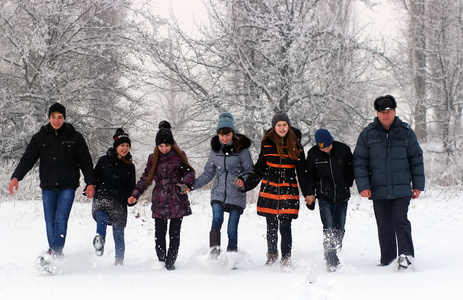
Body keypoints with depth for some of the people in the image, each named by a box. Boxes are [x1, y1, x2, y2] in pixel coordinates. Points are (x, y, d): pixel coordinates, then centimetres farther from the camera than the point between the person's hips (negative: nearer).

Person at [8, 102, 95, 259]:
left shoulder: (74, 137, 2)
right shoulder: (40, 137, 7)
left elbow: (85, 162, 5)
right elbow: (27, 159, 5)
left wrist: (90, 183, -4)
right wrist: (16, 177, -10)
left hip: (68, 186, -2)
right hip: (48, 187, 2)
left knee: (61, 221, -16)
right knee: (50, 224, 3)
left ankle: (54, 253, -22)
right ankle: (56, 257, 12)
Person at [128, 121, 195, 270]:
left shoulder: (179, 156, 1)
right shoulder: (153, 158, 9)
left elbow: (189, 172, 7)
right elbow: (145, 178, 15)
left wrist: (186, 184, -14)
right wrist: (135, 194, 8)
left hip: (177, 201, -2)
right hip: (159, 201, 2)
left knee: (174, 234, -1)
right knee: (159, 234, 2)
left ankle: (171, 262, 8)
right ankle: (161, 261, 14)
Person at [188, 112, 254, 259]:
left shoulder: (241, 148, -4)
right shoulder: (215, 149, 8)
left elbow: (250, 170, -2)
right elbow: (208, 173, 16)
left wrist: (243, 178, -23)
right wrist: (191, 185, 7)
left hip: (236, 195, -3)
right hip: (218, 193, 3)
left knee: (232, 229, -4)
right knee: (217, 219, -22)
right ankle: (214, 250, -29)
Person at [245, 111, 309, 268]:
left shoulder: (295, 146, 3)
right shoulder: (267, 143, 5)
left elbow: (301, 172, 6)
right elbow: (259, 168, 12)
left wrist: (307, 194, 0)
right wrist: (247, 184, 3)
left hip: (288, 191, -1)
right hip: (269, 189, 1)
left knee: (285, 227, -4)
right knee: (271, 226, 9)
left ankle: (286, 259, 3)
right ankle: (272, 255, 26)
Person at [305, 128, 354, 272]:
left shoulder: (343, 149, -4)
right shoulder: (313, 153, -4)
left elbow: (351, 169, 9)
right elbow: (310, 174, 8)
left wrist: (346, 184, 0)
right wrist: (310, 193, 1)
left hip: (342, 197, 1)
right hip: (324, 197, -1)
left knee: (339, 229, 4)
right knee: (328, 230, -10)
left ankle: (335, 254, 21)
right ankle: (331, 261, -9)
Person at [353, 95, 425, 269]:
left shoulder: (406, 132, 4)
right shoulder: (367, 134, 2)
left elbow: (416, 159, 10)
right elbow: (359, 161, 3)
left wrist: (418, 185, 8)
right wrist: (363, 185, -5)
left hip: (401, 189, -1)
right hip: (378, 190, 1)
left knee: (400, 220, -11)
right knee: (384, 225, 7)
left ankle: (406, 254, -2)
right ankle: (387, 257, 18)